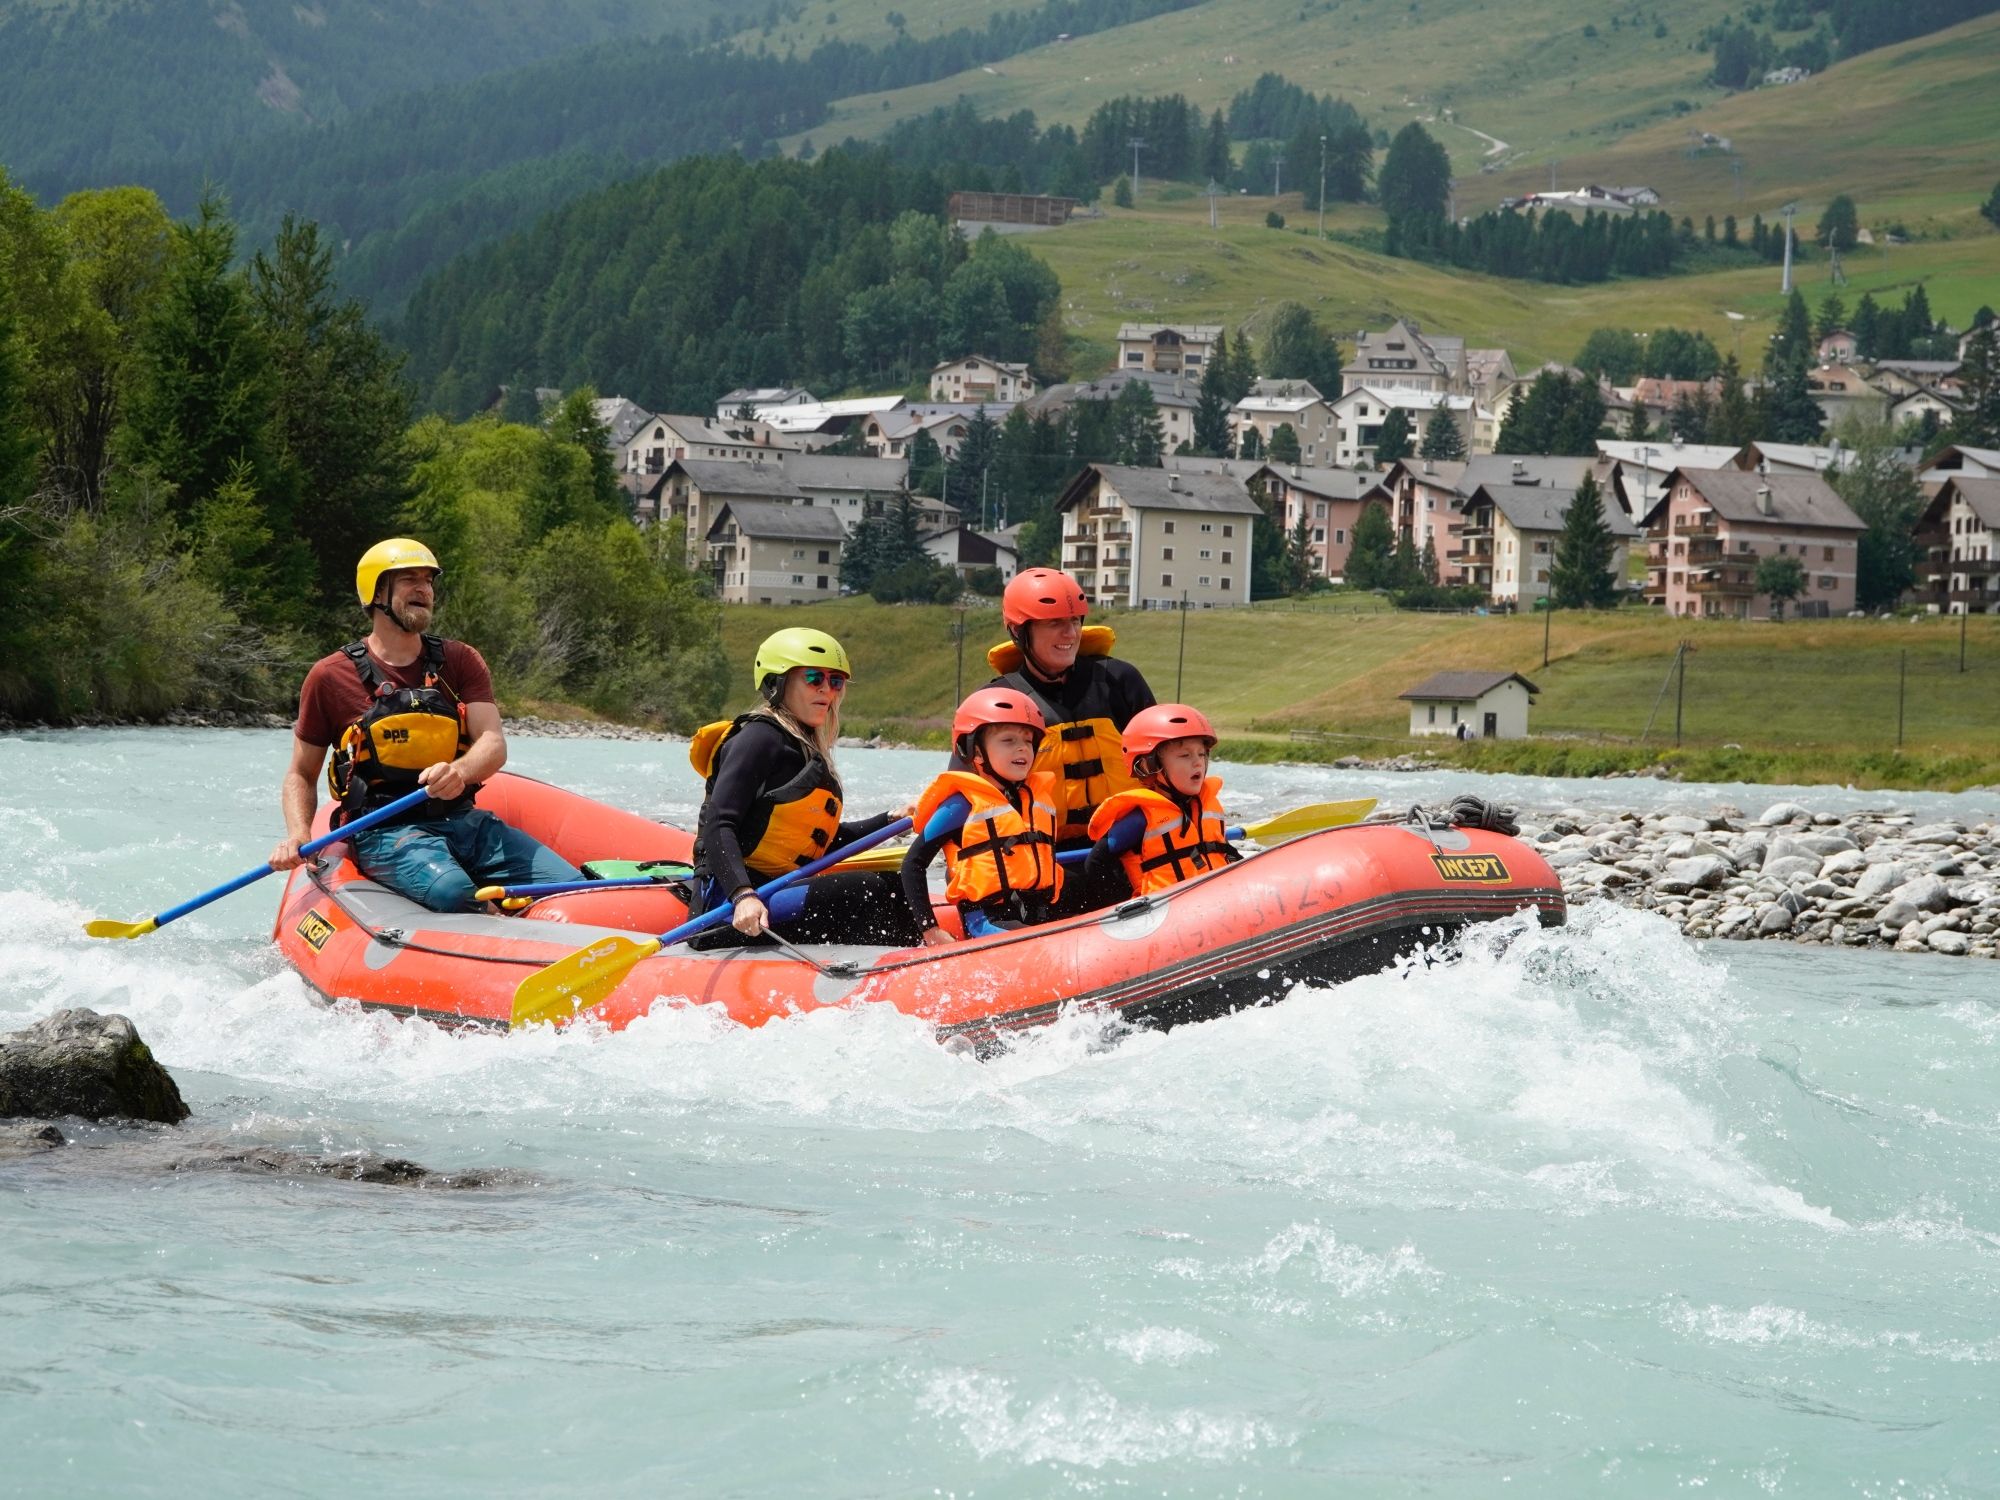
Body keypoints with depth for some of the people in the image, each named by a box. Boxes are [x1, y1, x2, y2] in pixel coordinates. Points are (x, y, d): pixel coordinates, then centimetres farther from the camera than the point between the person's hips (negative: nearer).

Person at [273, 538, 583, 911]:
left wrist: (459, 771, -28)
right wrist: (298, 836, -9)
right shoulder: (332, 676, 4)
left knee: (571, 886, -17)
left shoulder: (460, 662, 11)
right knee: (452, 892, -36)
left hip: (463, 820, 4)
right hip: (386, 833, -4)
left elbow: (494, 744, -4)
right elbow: (301, 775, 11)